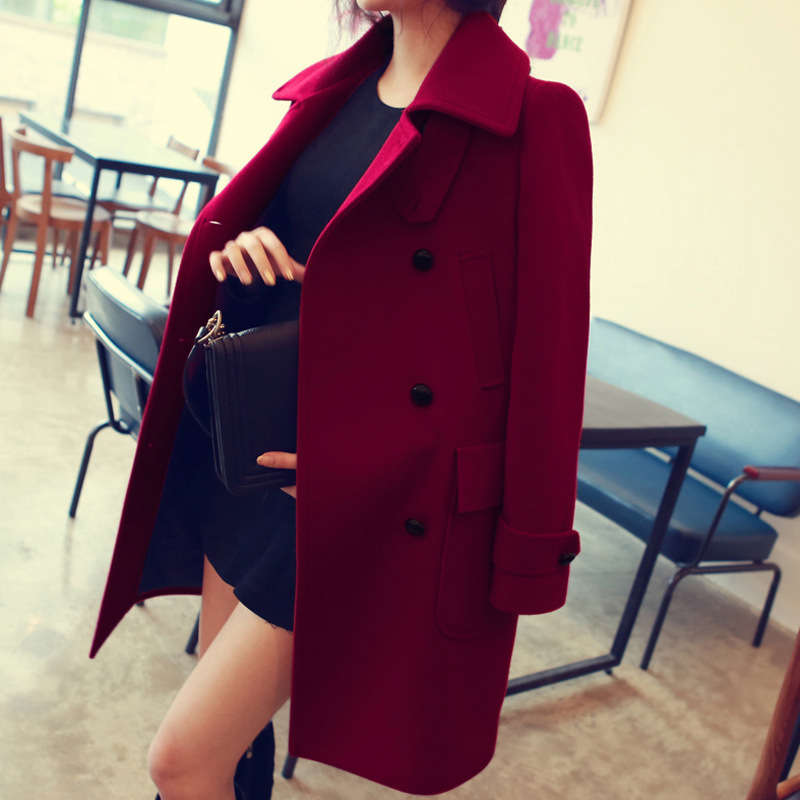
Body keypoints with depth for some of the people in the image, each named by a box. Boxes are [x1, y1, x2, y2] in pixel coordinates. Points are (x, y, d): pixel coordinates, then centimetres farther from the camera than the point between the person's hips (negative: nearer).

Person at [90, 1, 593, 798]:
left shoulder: (535, 118, -12)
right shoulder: (332, 92, 9)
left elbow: (547, 351, -12)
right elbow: (231, 225, 20)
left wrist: (528, 555, -10)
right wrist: (237, 247, -6)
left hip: (369, 492, -7)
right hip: (253, 455, 7)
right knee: (227, 728, 21)